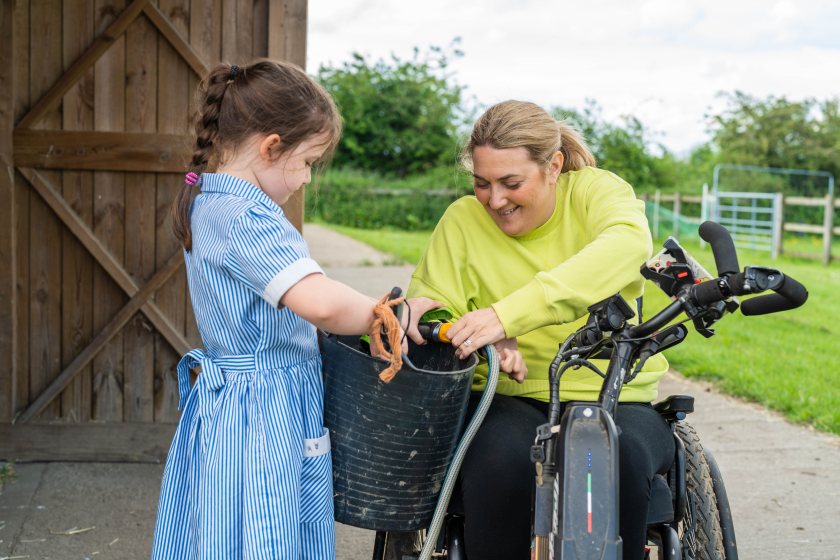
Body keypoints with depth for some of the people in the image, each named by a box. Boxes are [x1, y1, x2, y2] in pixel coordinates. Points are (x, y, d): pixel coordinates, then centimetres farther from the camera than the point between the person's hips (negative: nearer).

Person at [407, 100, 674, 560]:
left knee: (620, 458, -33)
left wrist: (509, 313, -38)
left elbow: (628, 243, -26)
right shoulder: (463, 220, 5)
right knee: (500, 460, -32)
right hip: (512, 401, 1)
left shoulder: (594, 189, -2)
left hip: (616, 397, 0)